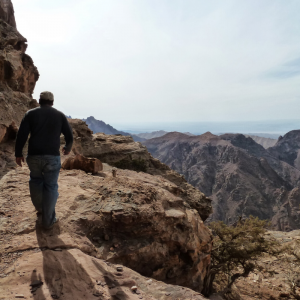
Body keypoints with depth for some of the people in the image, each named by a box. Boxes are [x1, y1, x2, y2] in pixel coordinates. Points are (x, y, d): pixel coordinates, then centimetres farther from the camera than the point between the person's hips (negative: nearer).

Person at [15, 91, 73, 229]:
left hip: (34, 156, 1)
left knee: (36, 180, 26)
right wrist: (67, 148, 27)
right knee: (51, 187, 8)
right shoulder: (59, 115, 6)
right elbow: (69, 136, 8)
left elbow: (21, 135, -2)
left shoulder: (30, 114, 4)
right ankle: (48, 220, 13)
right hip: (52, 157, -1)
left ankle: (39, 208, 38)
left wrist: (18, 153, 9)